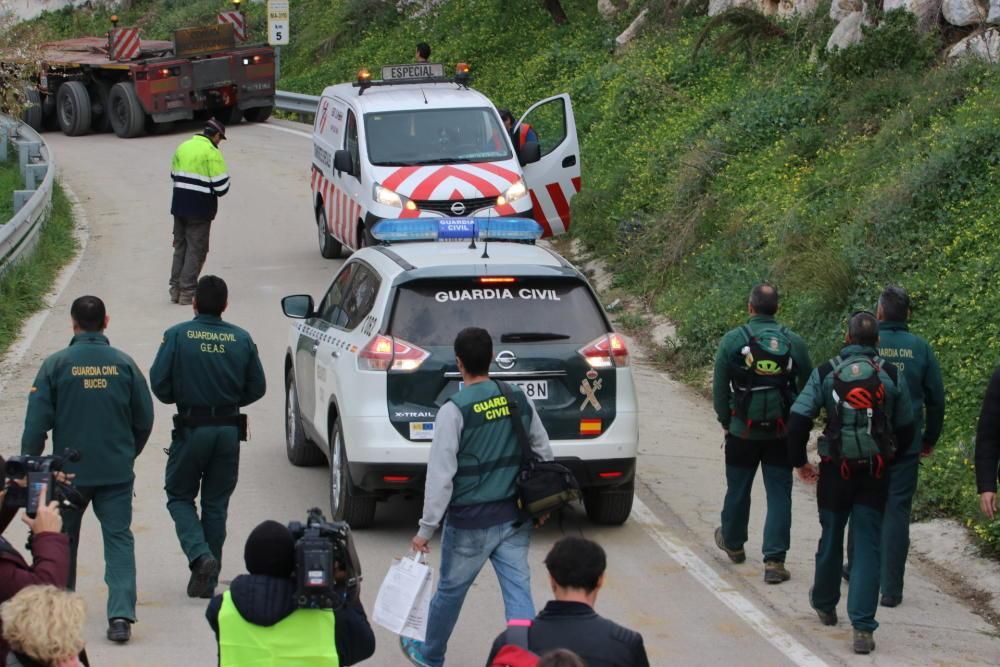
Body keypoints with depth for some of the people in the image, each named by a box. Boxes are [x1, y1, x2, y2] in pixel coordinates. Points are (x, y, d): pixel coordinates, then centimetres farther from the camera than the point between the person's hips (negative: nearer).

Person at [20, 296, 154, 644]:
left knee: (63, 538, 17)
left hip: (69, 471, -1)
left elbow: (37, 423, -7)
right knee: (119, 538, 1)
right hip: (117, 472, 1)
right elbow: (144, 419, 4)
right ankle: (121, 613, -13)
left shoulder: (56, 364, -8)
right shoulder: (124, 364, -1)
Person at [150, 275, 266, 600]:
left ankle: (200, 555, -12)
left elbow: (158, 382, -9)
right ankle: (207, 579, 14)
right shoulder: (242, 339, 1)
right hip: (229, 429, 3)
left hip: (191, 428, -3)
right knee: (216, 504, 12)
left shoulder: (177, 336, -7)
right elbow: (257, 387, 4)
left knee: (179, 496, 12)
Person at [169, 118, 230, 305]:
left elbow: (174, 175, 17)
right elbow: (221, 187, -14)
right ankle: (187, 291, 0)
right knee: (196, 249, 1)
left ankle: (175, 289, 16)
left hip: (179, 204, 6)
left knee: (180, 246, 15)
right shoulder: (212, 153, -13)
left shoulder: (182, 147, 9)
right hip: (200, 208, -6)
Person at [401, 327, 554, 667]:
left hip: (470, 523, -4)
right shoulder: (519, 400, 0)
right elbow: (544, 454, 9)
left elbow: (441, 474, -17)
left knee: (450, 591, 16)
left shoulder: (454, 410, -17)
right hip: (514, 518, 4)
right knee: (518, 592, 4)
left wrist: (426, 529, -10)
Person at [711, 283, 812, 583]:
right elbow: (808, 386, 4)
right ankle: (774, 561, -3)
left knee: (738, 490, 18)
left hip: (743, 432, 0)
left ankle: (732, 542, 40)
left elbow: (720, 387, -3)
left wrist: (725, 422, 10)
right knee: (779, 494, 3)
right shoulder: (794, 342, -3)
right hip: (782, 433, 0)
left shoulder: (732, 340, -8)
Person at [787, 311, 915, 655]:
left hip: (836, 471, 0)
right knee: (868, 546, 0)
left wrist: (799, 460, 6)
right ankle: (862, 628, -8)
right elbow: (906, 428, 6)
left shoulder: (826, 373, -4)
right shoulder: (892, 375, -1)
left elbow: (798, 420, -8)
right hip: (876, 472, 0)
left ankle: (824, 604, 40)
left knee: (831, 539, 19)